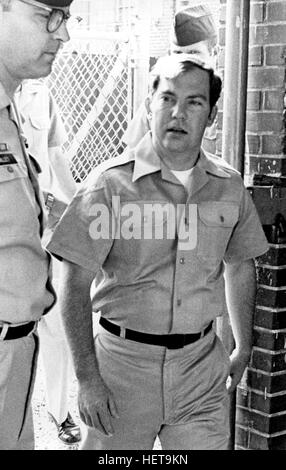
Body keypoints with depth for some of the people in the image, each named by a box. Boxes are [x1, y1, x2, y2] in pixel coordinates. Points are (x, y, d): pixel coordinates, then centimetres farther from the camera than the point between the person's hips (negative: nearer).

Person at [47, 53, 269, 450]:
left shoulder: (228, 186, 2)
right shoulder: (111, 183, -10)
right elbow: (75, 286, -10)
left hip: (202, 364, 3)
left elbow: (240, 268, 16)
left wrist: (244, 349, 19)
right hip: (125, 360, -3)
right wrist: (87, 378, -13)